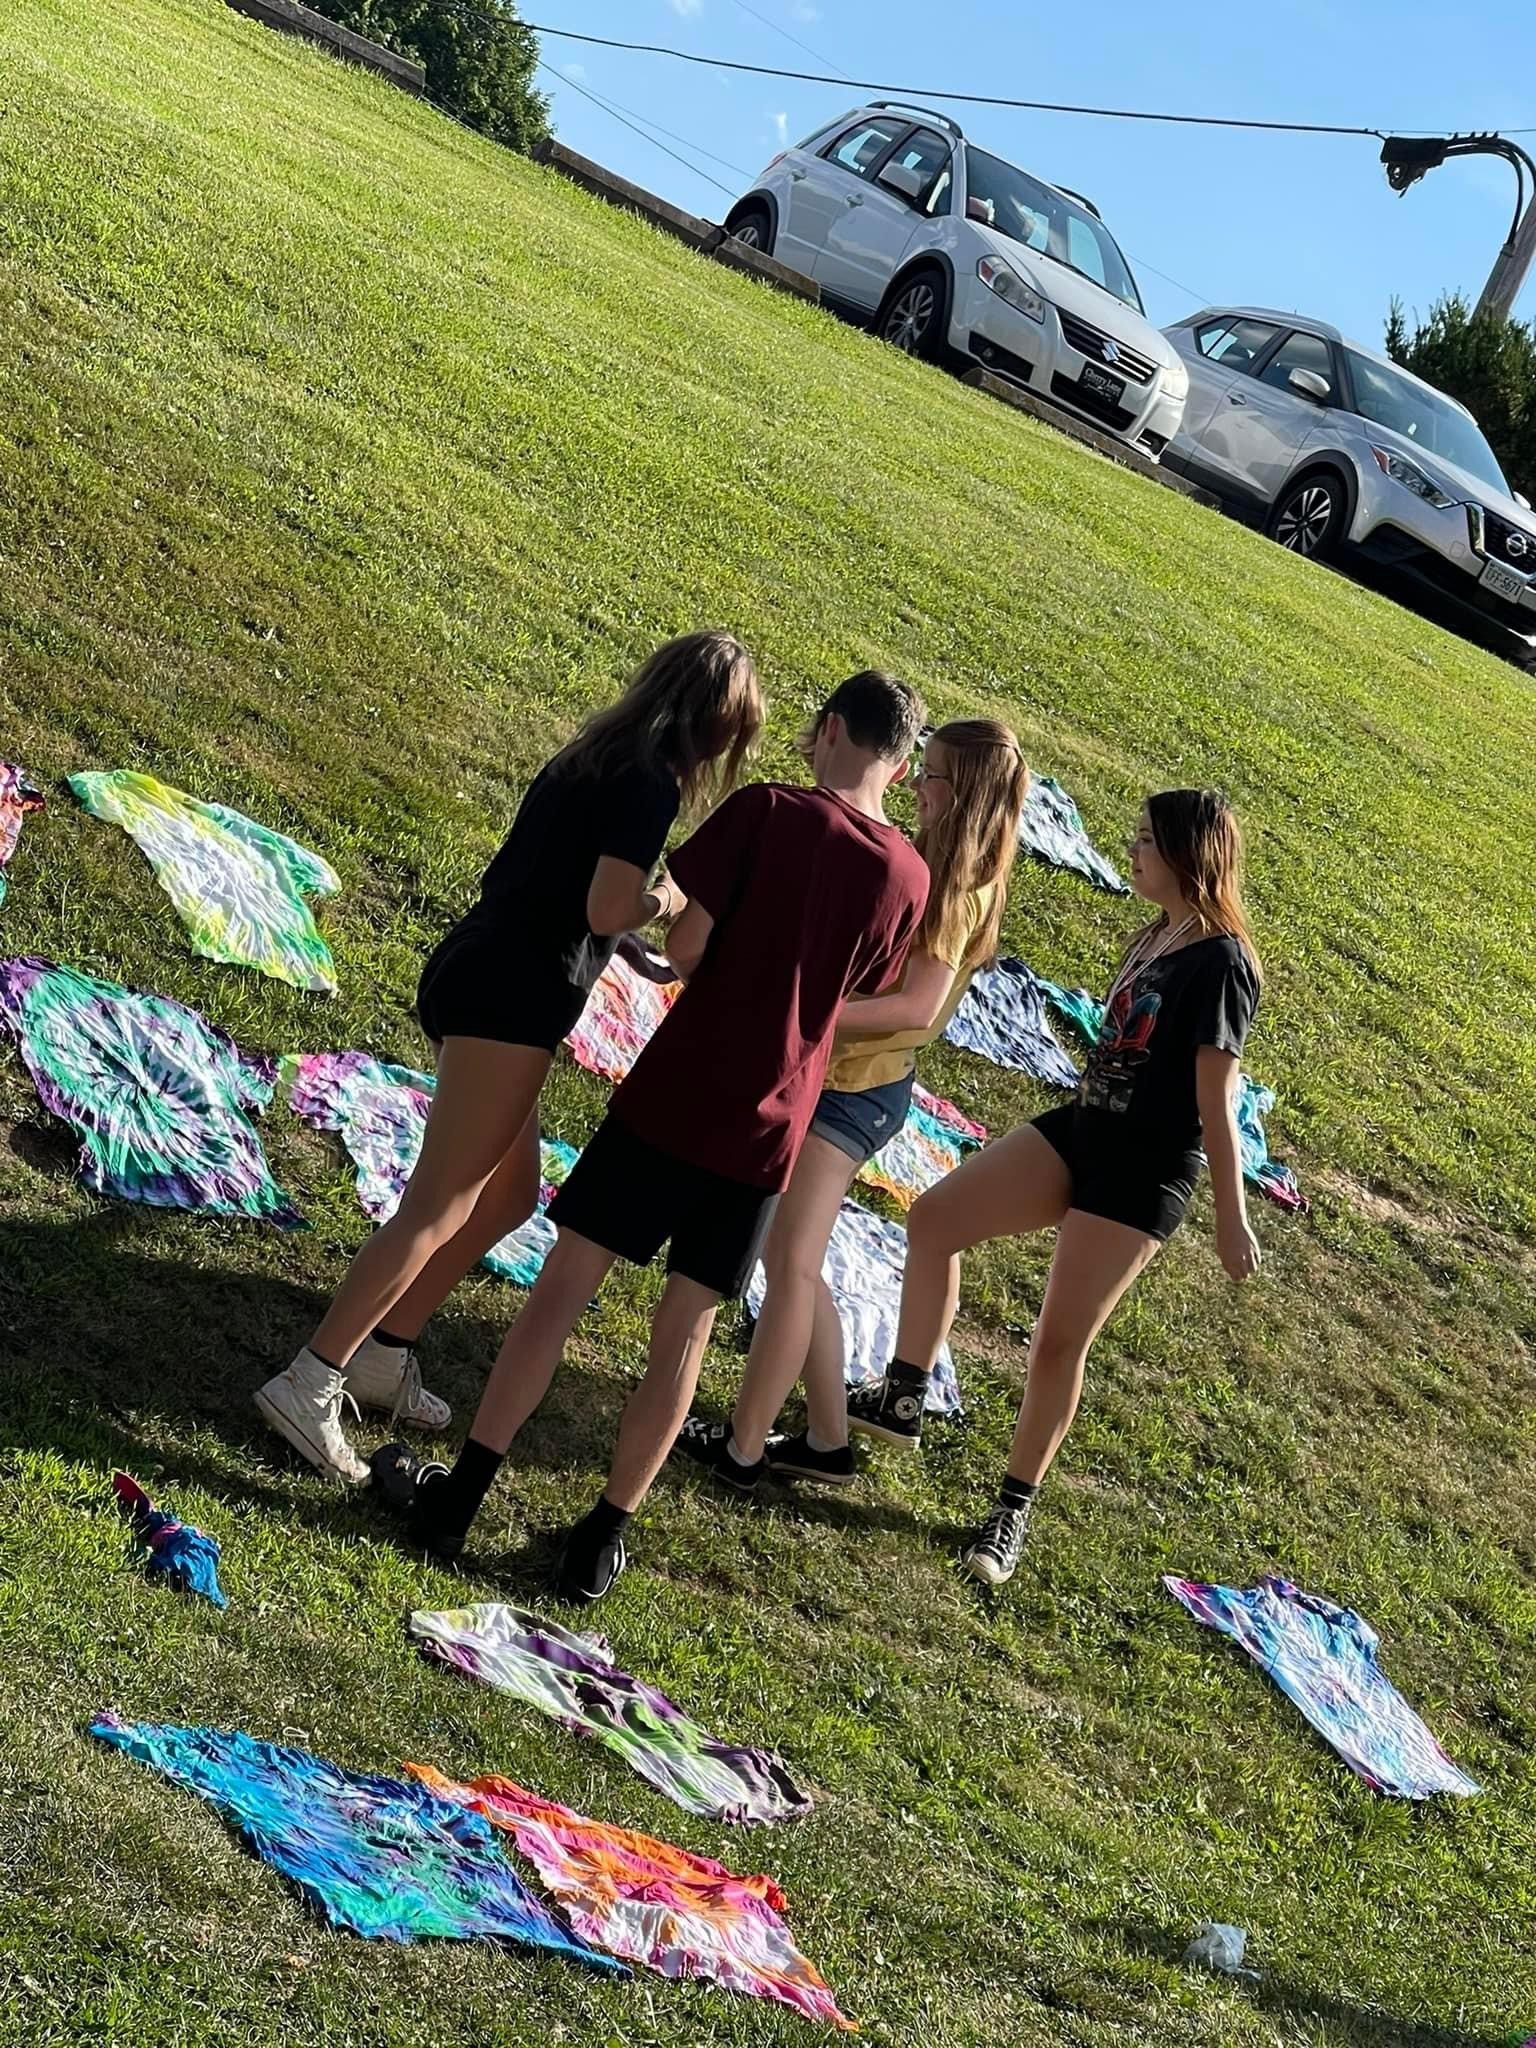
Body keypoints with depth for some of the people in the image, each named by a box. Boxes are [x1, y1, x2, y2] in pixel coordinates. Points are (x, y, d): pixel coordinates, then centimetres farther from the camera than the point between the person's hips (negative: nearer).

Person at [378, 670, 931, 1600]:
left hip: (674, 1098, -3)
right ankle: (603, 1538, 19)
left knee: (563, 1286, 7)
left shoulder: (767, 810, -10)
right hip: (768, 1132, 3)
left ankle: (458, 1496, 13)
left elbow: (686, 941, -12)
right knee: (685, 1333, 12)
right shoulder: (910, 877, 2)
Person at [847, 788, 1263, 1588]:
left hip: (1142, 1174, -9)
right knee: (932, 1221, 5)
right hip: (1083, 1131, 9)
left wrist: (1231, 1218, -15)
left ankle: (1015, 1508, 17)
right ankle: (901, 1402, 19)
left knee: (1060, 1340, -1)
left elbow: (1216, 1100, -18)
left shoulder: (1221, 962, -18)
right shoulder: (1157, 936, 9)